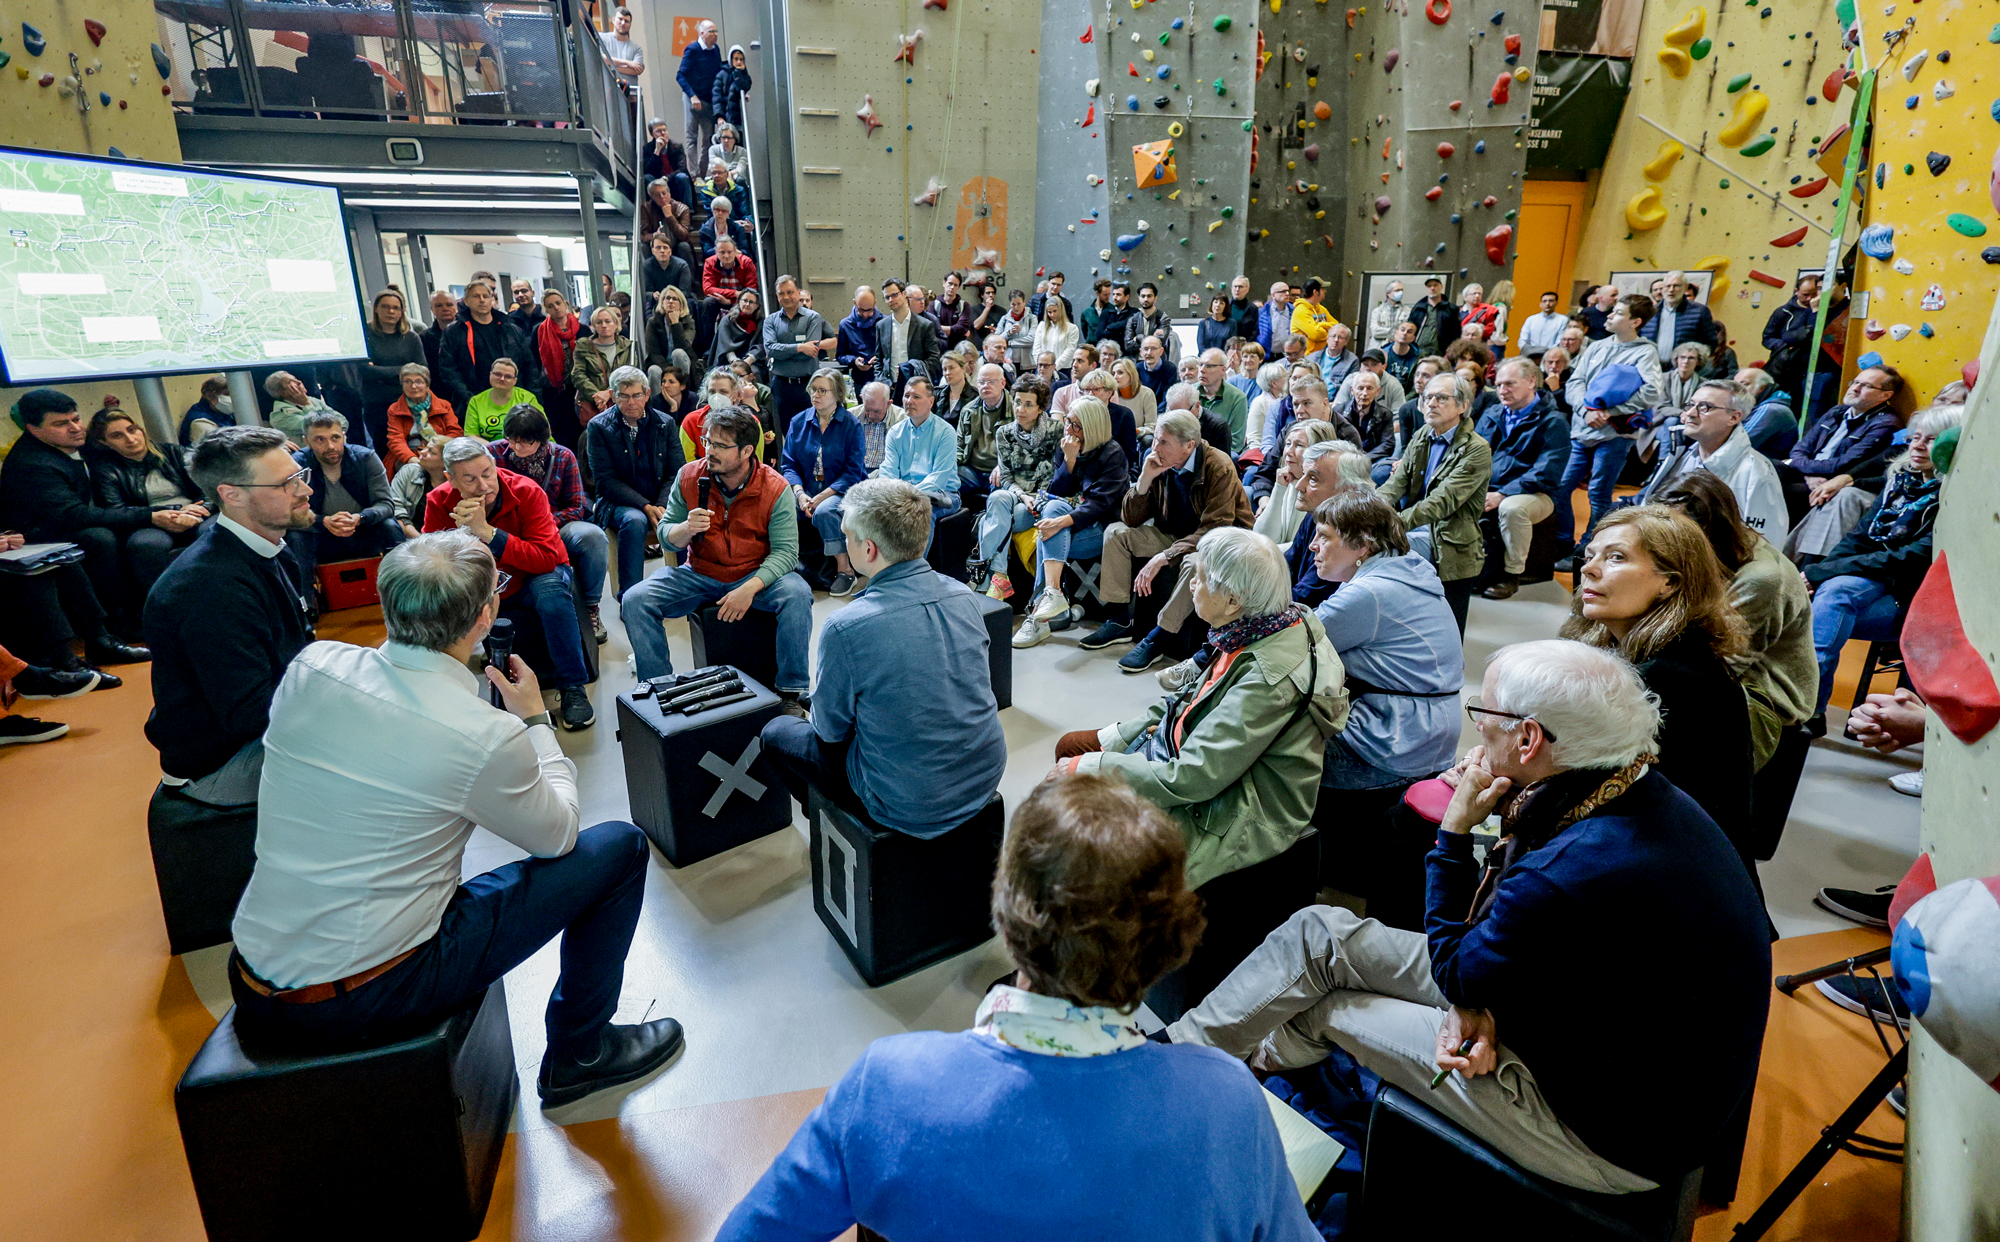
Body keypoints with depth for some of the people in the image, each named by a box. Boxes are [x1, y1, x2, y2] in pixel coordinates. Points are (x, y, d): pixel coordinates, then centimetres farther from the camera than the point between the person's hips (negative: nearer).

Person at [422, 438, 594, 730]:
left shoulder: (527, 492, -21)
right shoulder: (439, 503, -12)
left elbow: (547, 558, -31)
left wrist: (486, 531, -37)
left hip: (530, 581, -3)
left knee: (551, 589, -36)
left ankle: (573, 689, -24)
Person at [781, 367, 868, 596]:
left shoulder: (851, 424, -3)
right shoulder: (799, 421, 9)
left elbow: (854, 472, -8)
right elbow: (788, 463, 6)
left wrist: (821, 497, -18)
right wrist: (800, 494, -14)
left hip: (840, 491, -3)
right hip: (806, 490, 3)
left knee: (824, 511, -36)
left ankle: (845, 570, -18)